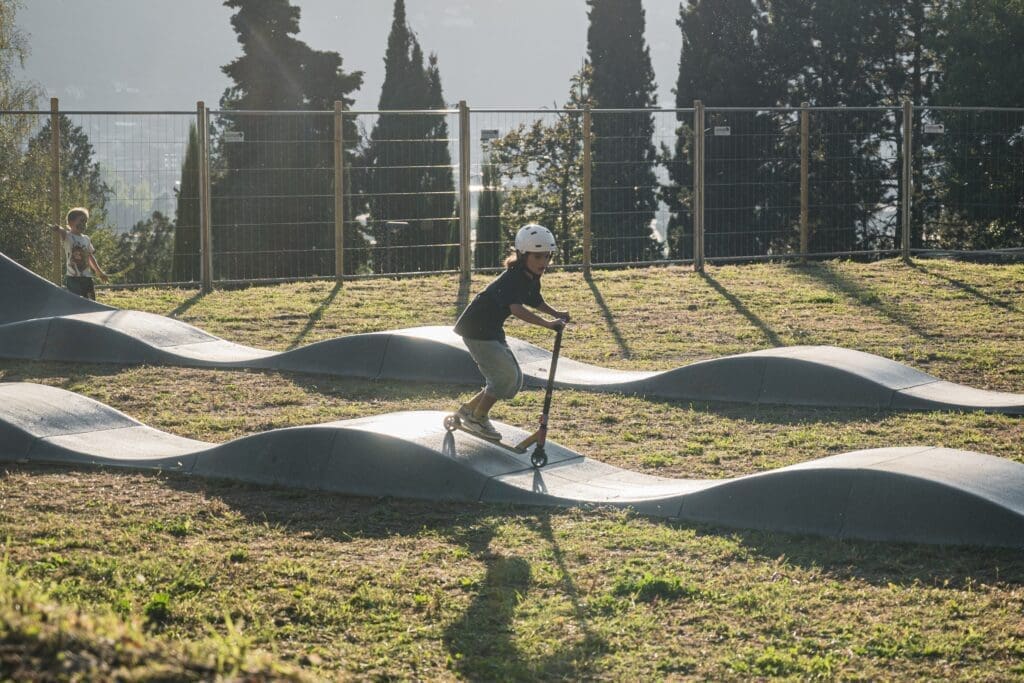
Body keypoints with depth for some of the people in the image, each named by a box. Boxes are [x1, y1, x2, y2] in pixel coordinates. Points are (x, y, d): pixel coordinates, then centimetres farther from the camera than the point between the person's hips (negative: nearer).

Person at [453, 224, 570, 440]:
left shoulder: (532, 279, 3)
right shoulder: (512, 279, -27)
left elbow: (536, 302, 22)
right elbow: (516, 309, -43)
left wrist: (557, 314, 5)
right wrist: (547, 323, -51)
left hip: (492, 331, 10)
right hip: (476, 331, -10)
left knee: (514, 381, 10)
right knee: (505, 375, -14)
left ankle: (469, 409, 23)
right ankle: (478, 418, 5)